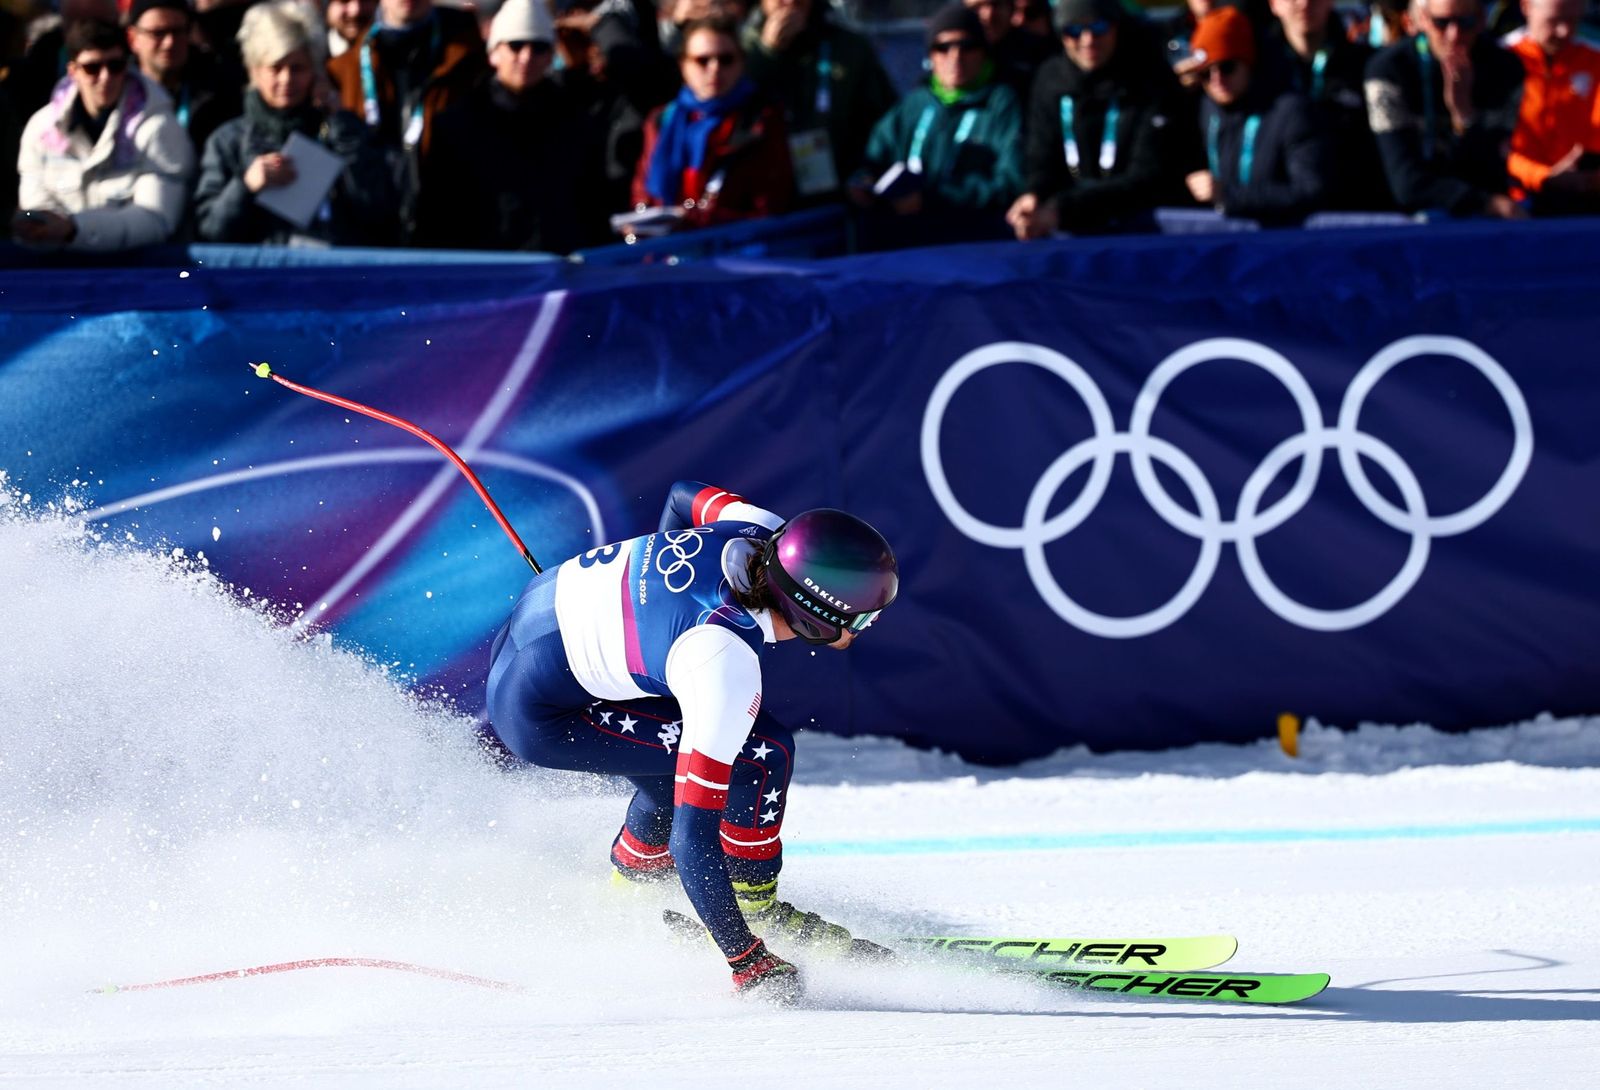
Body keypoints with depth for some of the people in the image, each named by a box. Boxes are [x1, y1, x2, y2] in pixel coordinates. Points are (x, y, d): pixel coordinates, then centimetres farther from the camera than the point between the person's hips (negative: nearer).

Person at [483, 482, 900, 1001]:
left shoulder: (761, 532, -13)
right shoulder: (725, 670, -33)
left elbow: (685, 495, 13)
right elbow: (692, 840, -32)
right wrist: (749, 966, -29)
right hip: (535, 713, -9)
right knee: (762, 755, -12)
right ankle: (755, 915, 5)